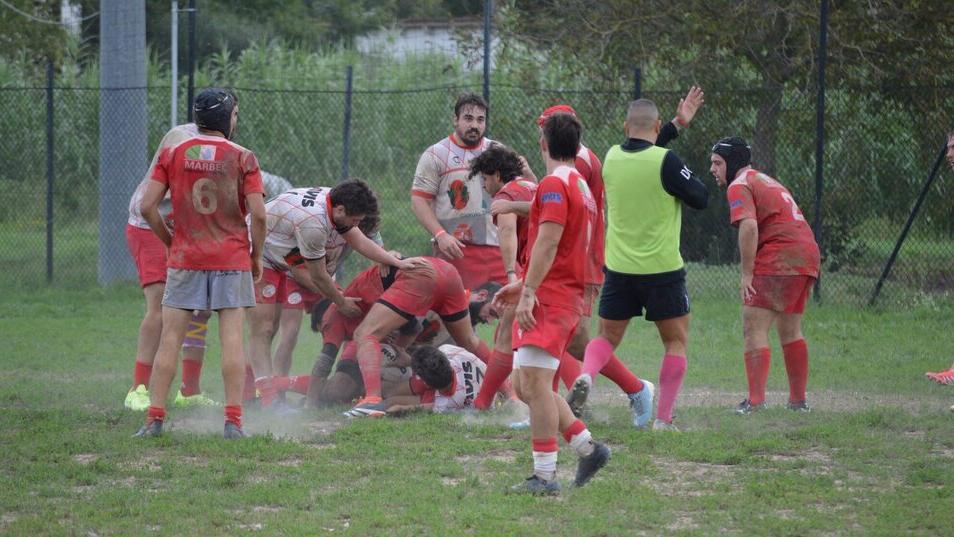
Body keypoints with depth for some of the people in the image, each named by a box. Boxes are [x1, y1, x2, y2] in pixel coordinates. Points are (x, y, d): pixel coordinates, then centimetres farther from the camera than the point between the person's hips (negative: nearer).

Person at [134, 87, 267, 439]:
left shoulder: (172, 155, 3)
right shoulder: (242, 158, -3)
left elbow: (147, 206, -2)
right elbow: (258, 214, -9)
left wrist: (170, 242, 12)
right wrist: (256, 256, 4)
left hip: (185, 259, 1)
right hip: (232, 259, -1)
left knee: (170, 339, 4)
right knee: (232, 340, -1)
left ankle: (154, 418, 0)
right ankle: (233, 421, -5)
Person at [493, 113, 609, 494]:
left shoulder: (554, 184, -10)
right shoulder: (582, 188, 21)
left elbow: (548, 241, -20)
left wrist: (528, 292, -23)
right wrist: (523, 286, 28)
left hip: (548, 301, -10)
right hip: (567, 298, 10)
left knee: (534, 383, -15)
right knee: (527, 386, 13)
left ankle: (545, 476, -18)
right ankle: (588, 447, 14)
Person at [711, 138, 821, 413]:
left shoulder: (739, 186, -3)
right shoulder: (767, 181, 26)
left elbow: (749, 226, -19)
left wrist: (746, 274, -18)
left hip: (778, 260, -9)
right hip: (809, 253, 9)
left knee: (754, 328, -10)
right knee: (790, 330, 20)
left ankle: (756, 400, -20)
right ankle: (798, 400, 26)